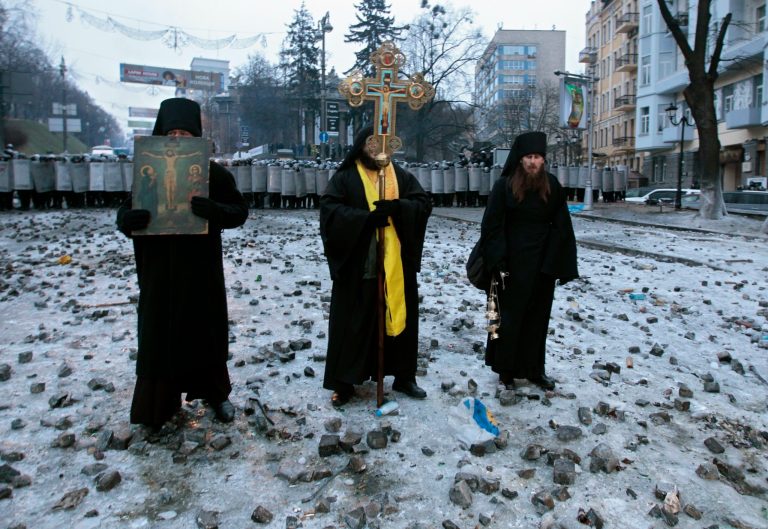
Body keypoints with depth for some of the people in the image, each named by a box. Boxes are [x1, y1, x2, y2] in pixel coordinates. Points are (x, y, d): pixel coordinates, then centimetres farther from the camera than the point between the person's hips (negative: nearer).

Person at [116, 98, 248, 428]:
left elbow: (240, 212, -6)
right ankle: (161, 402, 21)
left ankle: (216, 393, 28)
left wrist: (214, 210, -28)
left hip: (202, 269, -1)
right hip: (159, 271, 2)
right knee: (159, 335, 6)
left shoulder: (215, 173, -3)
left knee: (207, 332, 9)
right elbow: (125, 210, 5)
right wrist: (126, 219, -20)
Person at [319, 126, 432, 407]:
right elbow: (330, 210, -10)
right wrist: (367, 217, -21)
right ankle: (344, 382, 14)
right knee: (352, 322, 3)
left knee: (402, 318, 10)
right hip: (357, 265, -3)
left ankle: (404, 376, 25)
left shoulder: (402, 176, 10)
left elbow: (424, 204, 1)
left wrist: (396, 207, -19)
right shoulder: (344, 178, 1)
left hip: (398, 265, 3)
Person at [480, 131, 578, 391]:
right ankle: (506, 369, 19)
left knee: (538, 316, 11)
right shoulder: (504, 186, -7)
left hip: (542, 262, 3)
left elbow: (562, 227, 3)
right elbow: (492, 227, -8)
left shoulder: (552, 186, 1)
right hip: (513, 263, -3)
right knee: (510, 315, 5)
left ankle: (535, 369, 24)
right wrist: (498, 264, -14)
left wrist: (561, 265, -3)